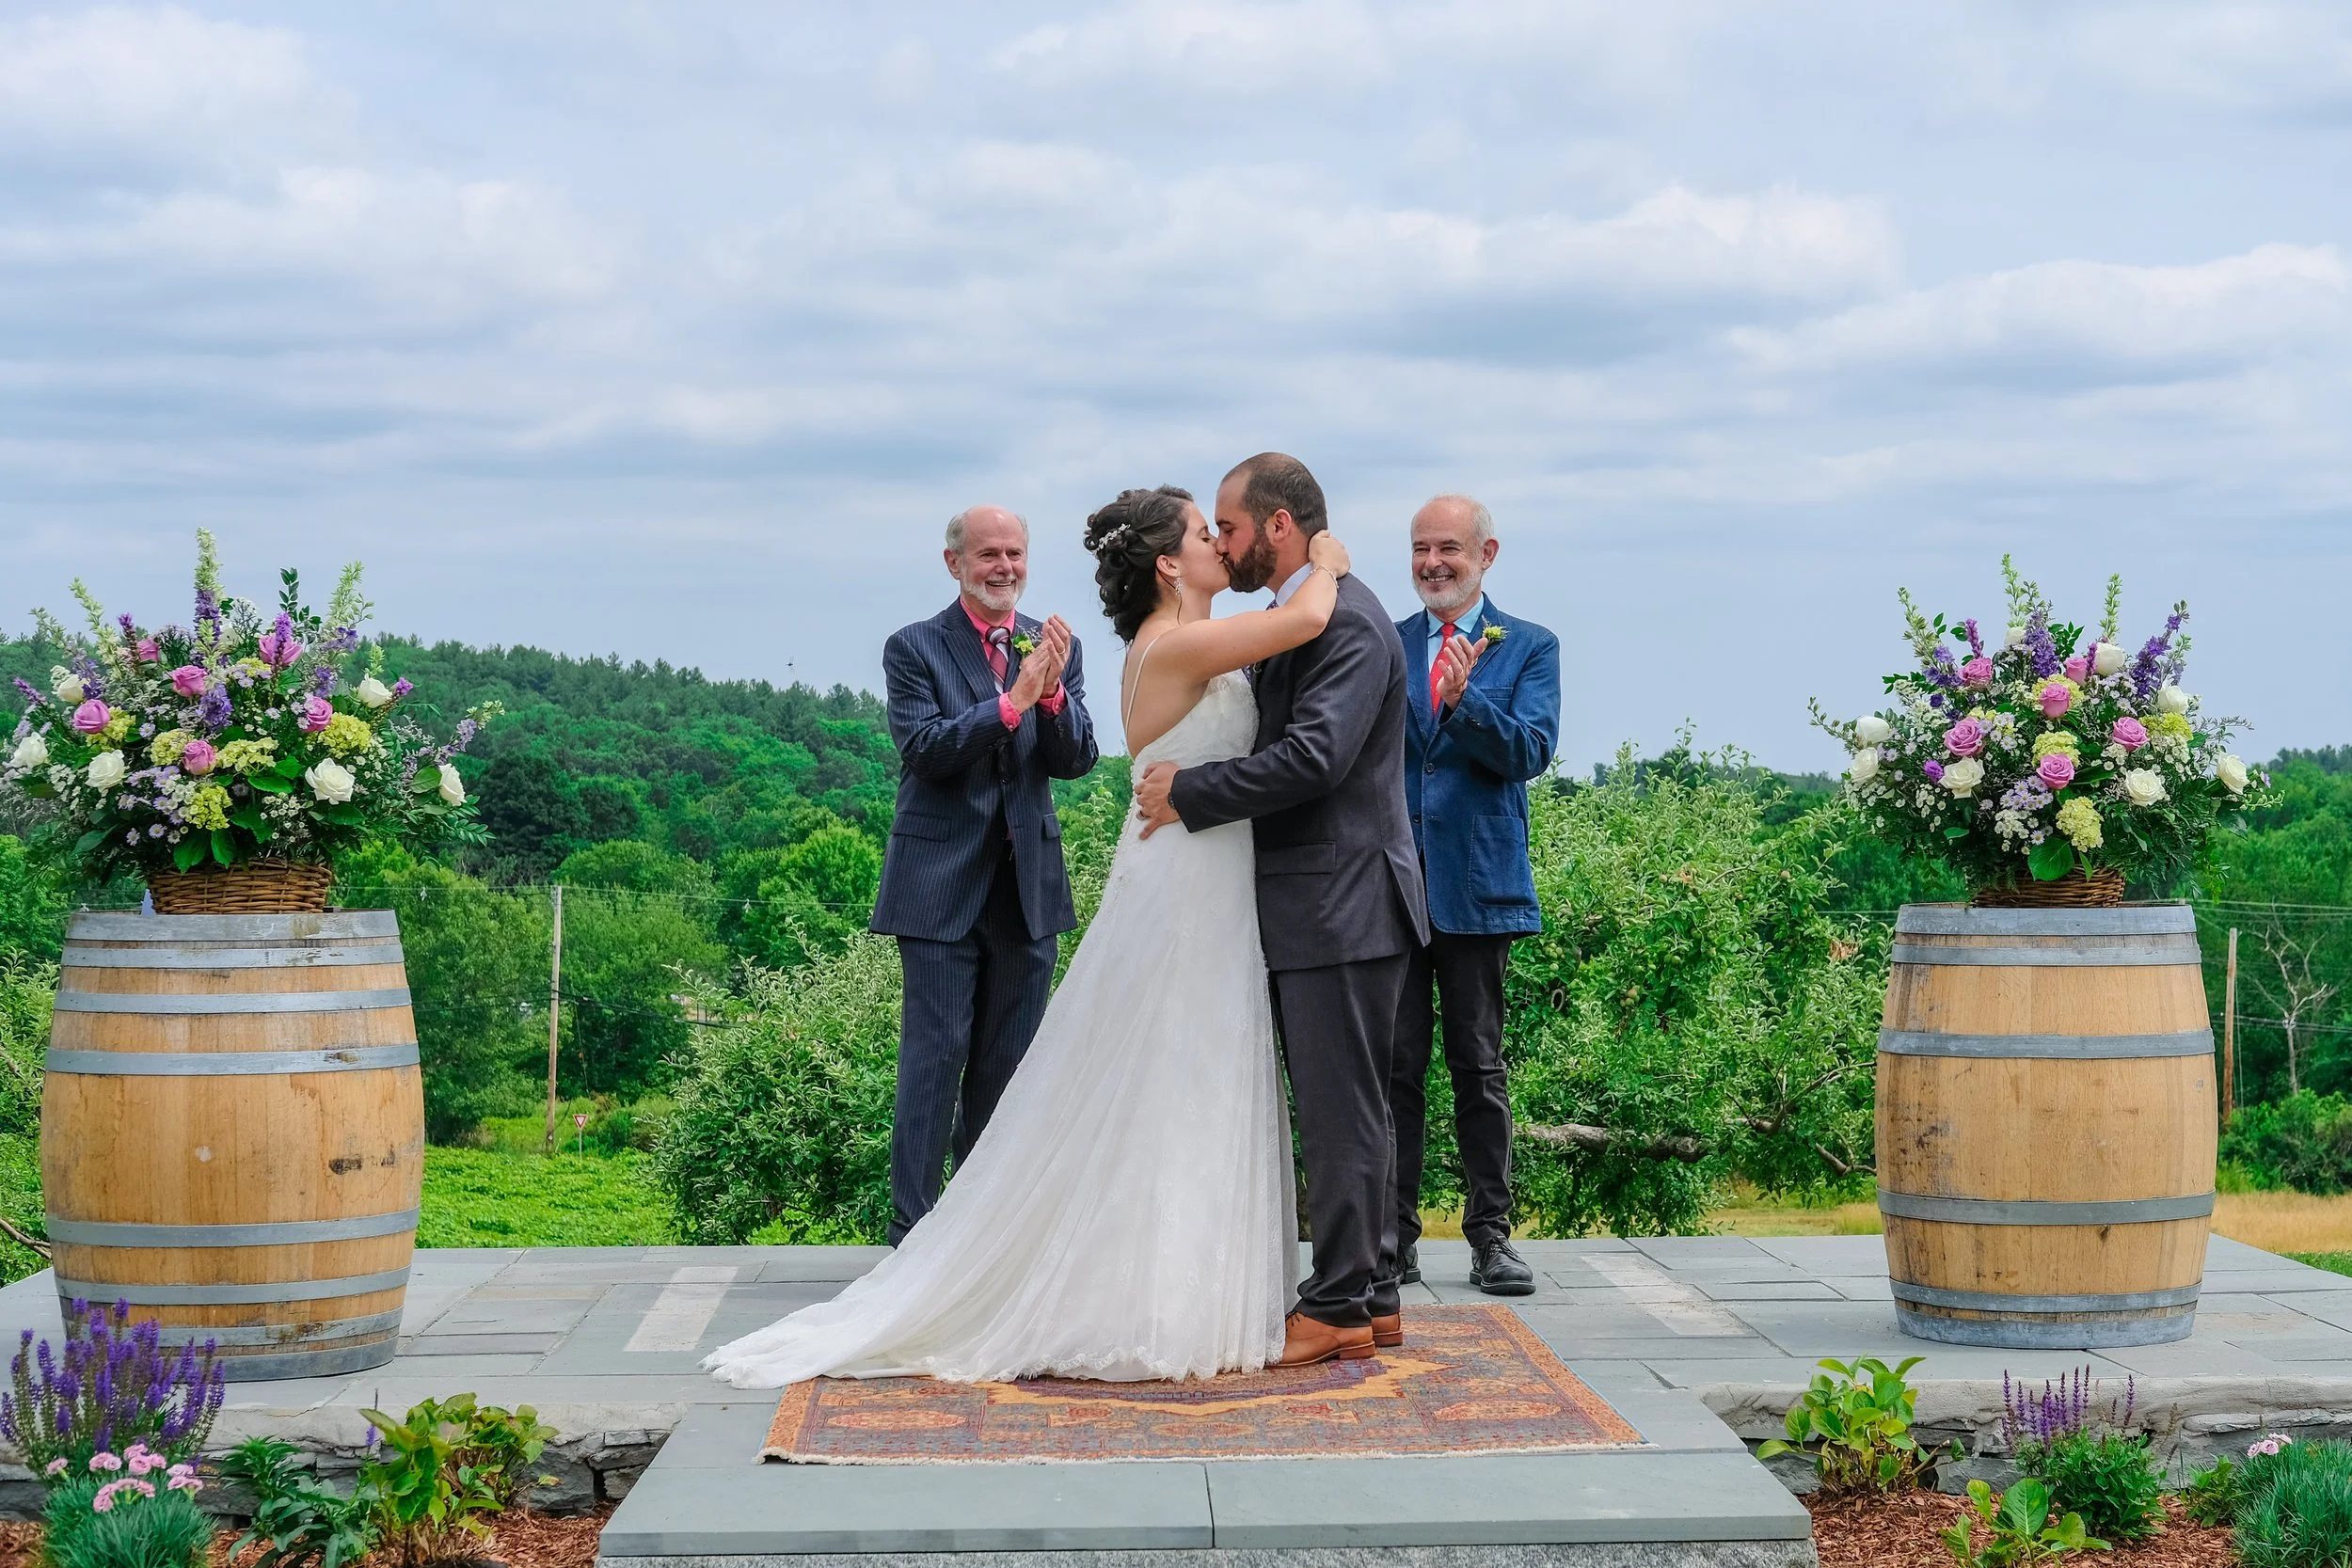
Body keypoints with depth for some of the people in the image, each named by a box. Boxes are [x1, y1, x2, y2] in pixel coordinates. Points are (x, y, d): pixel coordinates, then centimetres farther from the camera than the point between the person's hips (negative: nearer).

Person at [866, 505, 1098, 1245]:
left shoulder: (1056, 648, 7)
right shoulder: (915, 648, -2)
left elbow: (1076, 761, -2)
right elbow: (923, 747, -15)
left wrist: (1052, 693, -20)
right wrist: (1011, 701, -25)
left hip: (1027, 883, 4)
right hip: (942, 884, -4)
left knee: (1008, 1062, 10)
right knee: (935, 1056, -5)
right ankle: (912, 1231, -1)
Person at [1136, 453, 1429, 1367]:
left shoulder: (1347, 621, -15)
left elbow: (1312, 757, -24)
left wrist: (1189, 794, -17)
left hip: (1343, 906, -10)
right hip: (1313, 909, 10)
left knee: (1342, 1112, -4)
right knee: (1347, 1110, 14)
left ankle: (1338, 1309, 1)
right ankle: (1371, 1297, 21)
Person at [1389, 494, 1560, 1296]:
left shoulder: (1529, 648, 5)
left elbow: (1530, 753, -8)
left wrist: (1465, 699, -23)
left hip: (1477, 883, -1)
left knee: (1478, 1064, 5)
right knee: (1395, 1063, 3)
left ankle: (1491, 1233, 11)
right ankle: (1395, 1236, 9)